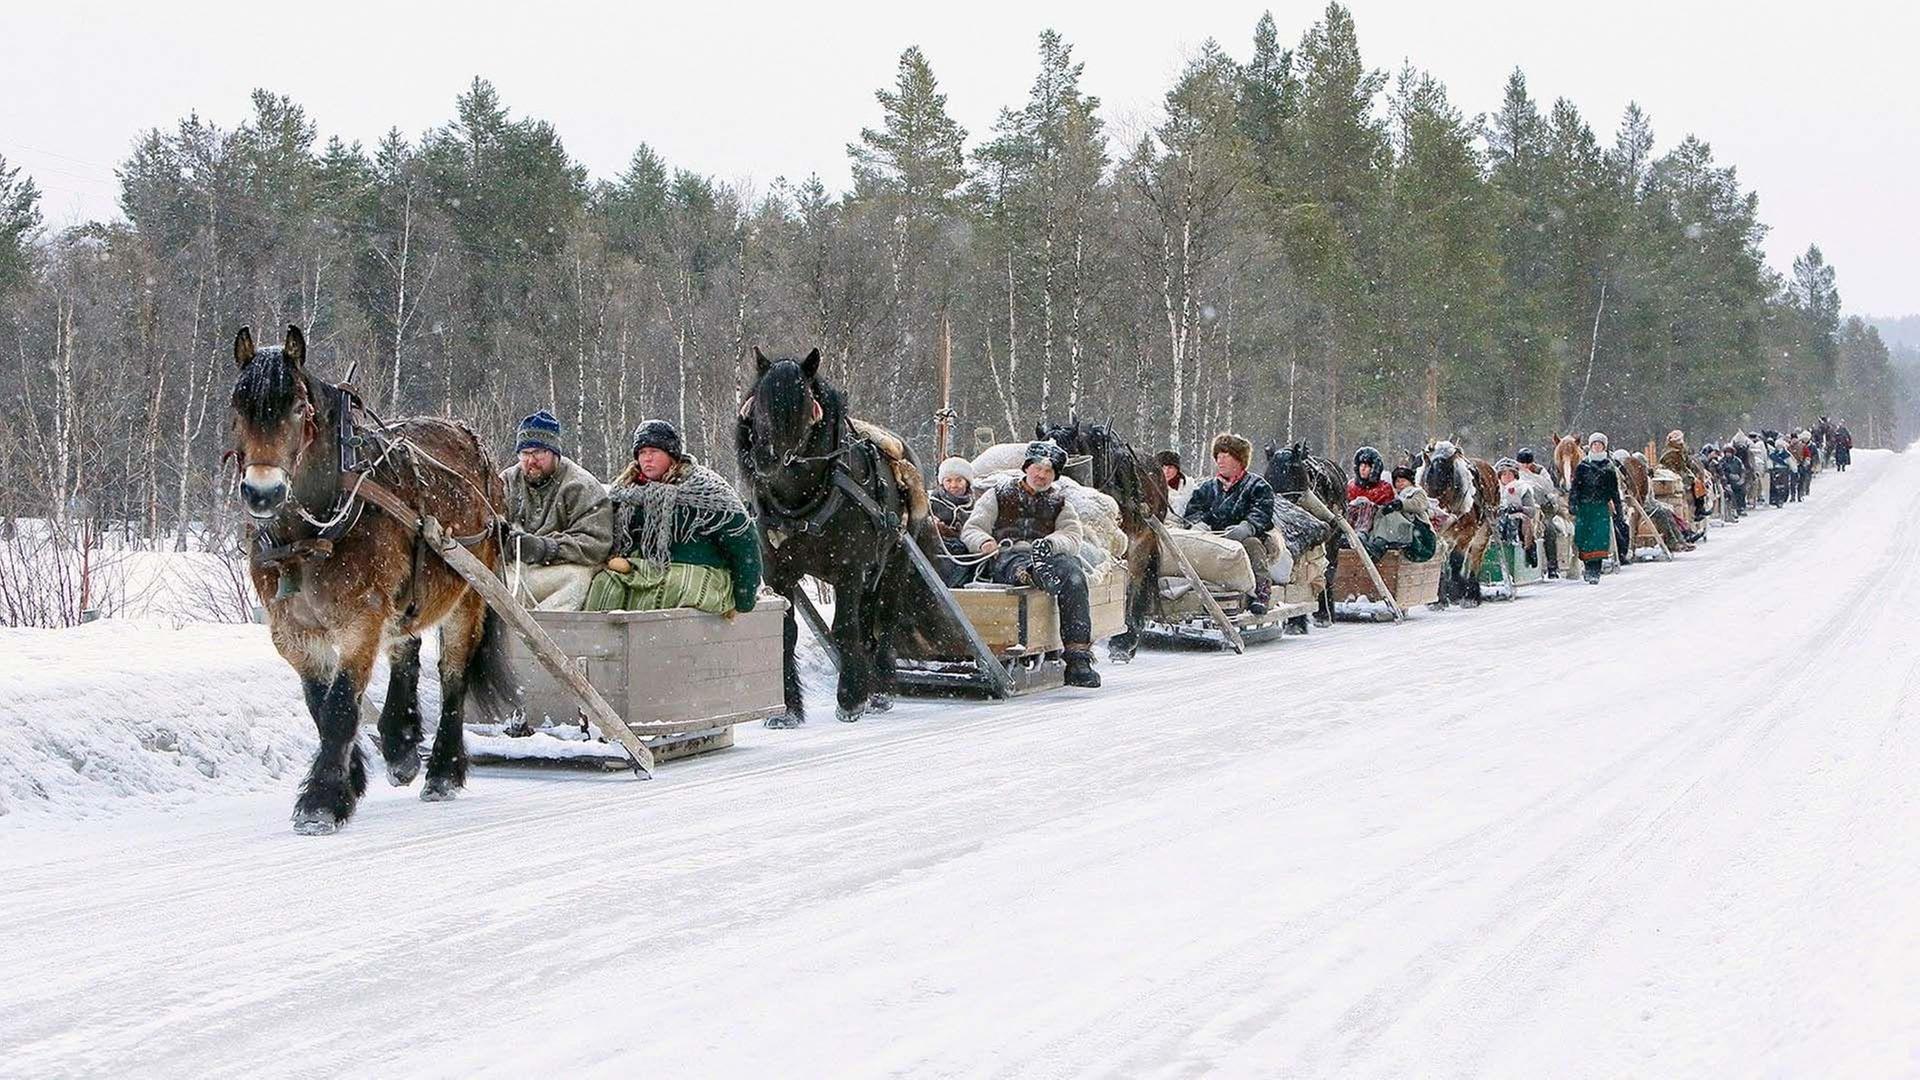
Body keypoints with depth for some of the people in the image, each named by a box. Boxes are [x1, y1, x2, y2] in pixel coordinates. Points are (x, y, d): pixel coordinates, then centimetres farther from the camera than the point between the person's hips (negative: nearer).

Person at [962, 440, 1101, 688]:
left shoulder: (1060, 504, 25)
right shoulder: (998, 495, 22)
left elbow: (1072, 539, 8)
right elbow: (971, 530, 12)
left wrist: (1051, 544, -16)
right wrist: (984, 542, -13)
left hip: (1047, 557, 0)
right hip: (1007, 557, 0)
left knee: (1073, 576, -32)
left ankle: (1077, 655, -39)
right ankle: (1028, 574, -70)